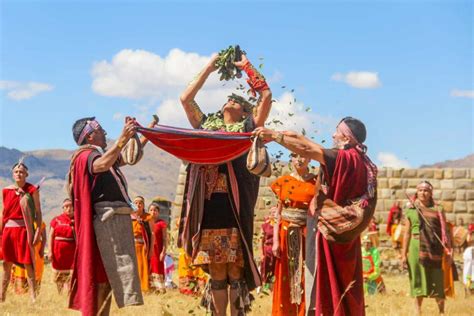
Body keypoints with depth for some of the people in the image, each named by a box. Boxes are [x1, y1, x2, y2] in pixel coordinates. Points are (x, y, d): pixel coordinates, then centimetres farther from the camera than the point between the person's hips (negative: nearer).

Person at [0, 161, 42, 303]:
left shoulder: (32, 190, -2)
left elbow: (38, 212, -3)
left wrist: (38, 231, -11)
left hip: (24, 229, -4)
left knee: (28, 263, -6)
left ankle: (33, 296, -4)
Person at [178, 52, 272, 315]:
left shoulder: (247, 127, 13)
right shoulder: (207, 125, 21)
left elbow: (267, 96, 5)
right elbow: (186, 98, 17)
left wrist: (247, 66, 13)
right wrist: (209, 68, 21)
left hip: (234, 207, -3)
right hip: (207, 207, 3)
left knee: (235, 272, -2)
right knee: (216, 273, 6)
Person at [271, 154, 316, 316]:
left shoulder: (317, 182, 4)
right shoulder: (283, 182, 7)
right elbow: (278, 213, 6)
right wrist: (275, 240, -2)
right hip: (288, 235, 1)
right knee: (287, 280, 3)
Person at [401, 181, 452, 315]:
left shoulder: (438, 210, 6)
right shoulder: (411, 211, 6)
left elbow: (445, 232, 5)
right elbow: (407, 233, 7)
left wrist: (448, 252, -1)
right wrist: (404, 254, 3)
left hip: (435, 249, 0)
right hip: (417, 248, 0)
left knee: (438, 280, 1)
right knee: (418, 278, 4)